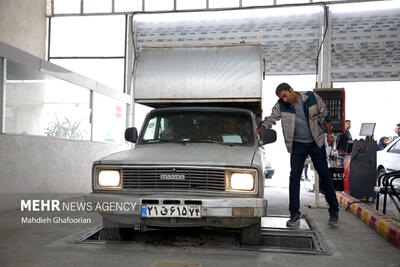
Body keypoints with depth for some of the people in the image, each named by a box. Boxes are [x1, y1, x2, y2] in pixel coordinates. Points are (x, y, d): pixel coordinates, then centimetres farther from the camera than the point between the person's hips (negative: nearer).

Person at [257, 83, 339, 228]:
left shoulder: (312, 97, -11)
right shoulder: (280, 106, -9)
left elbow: (324, 115, 1)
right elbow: (270, 119, -10)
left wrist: (329, 134, 2)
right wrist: (256, 132, -24)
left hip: (316, 143, -1)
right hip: (297, 145, 1)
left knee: (325, 176, 4)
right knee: (294, 177, -5)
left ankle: (334, 211, 18)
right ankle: (295, 214, 3)